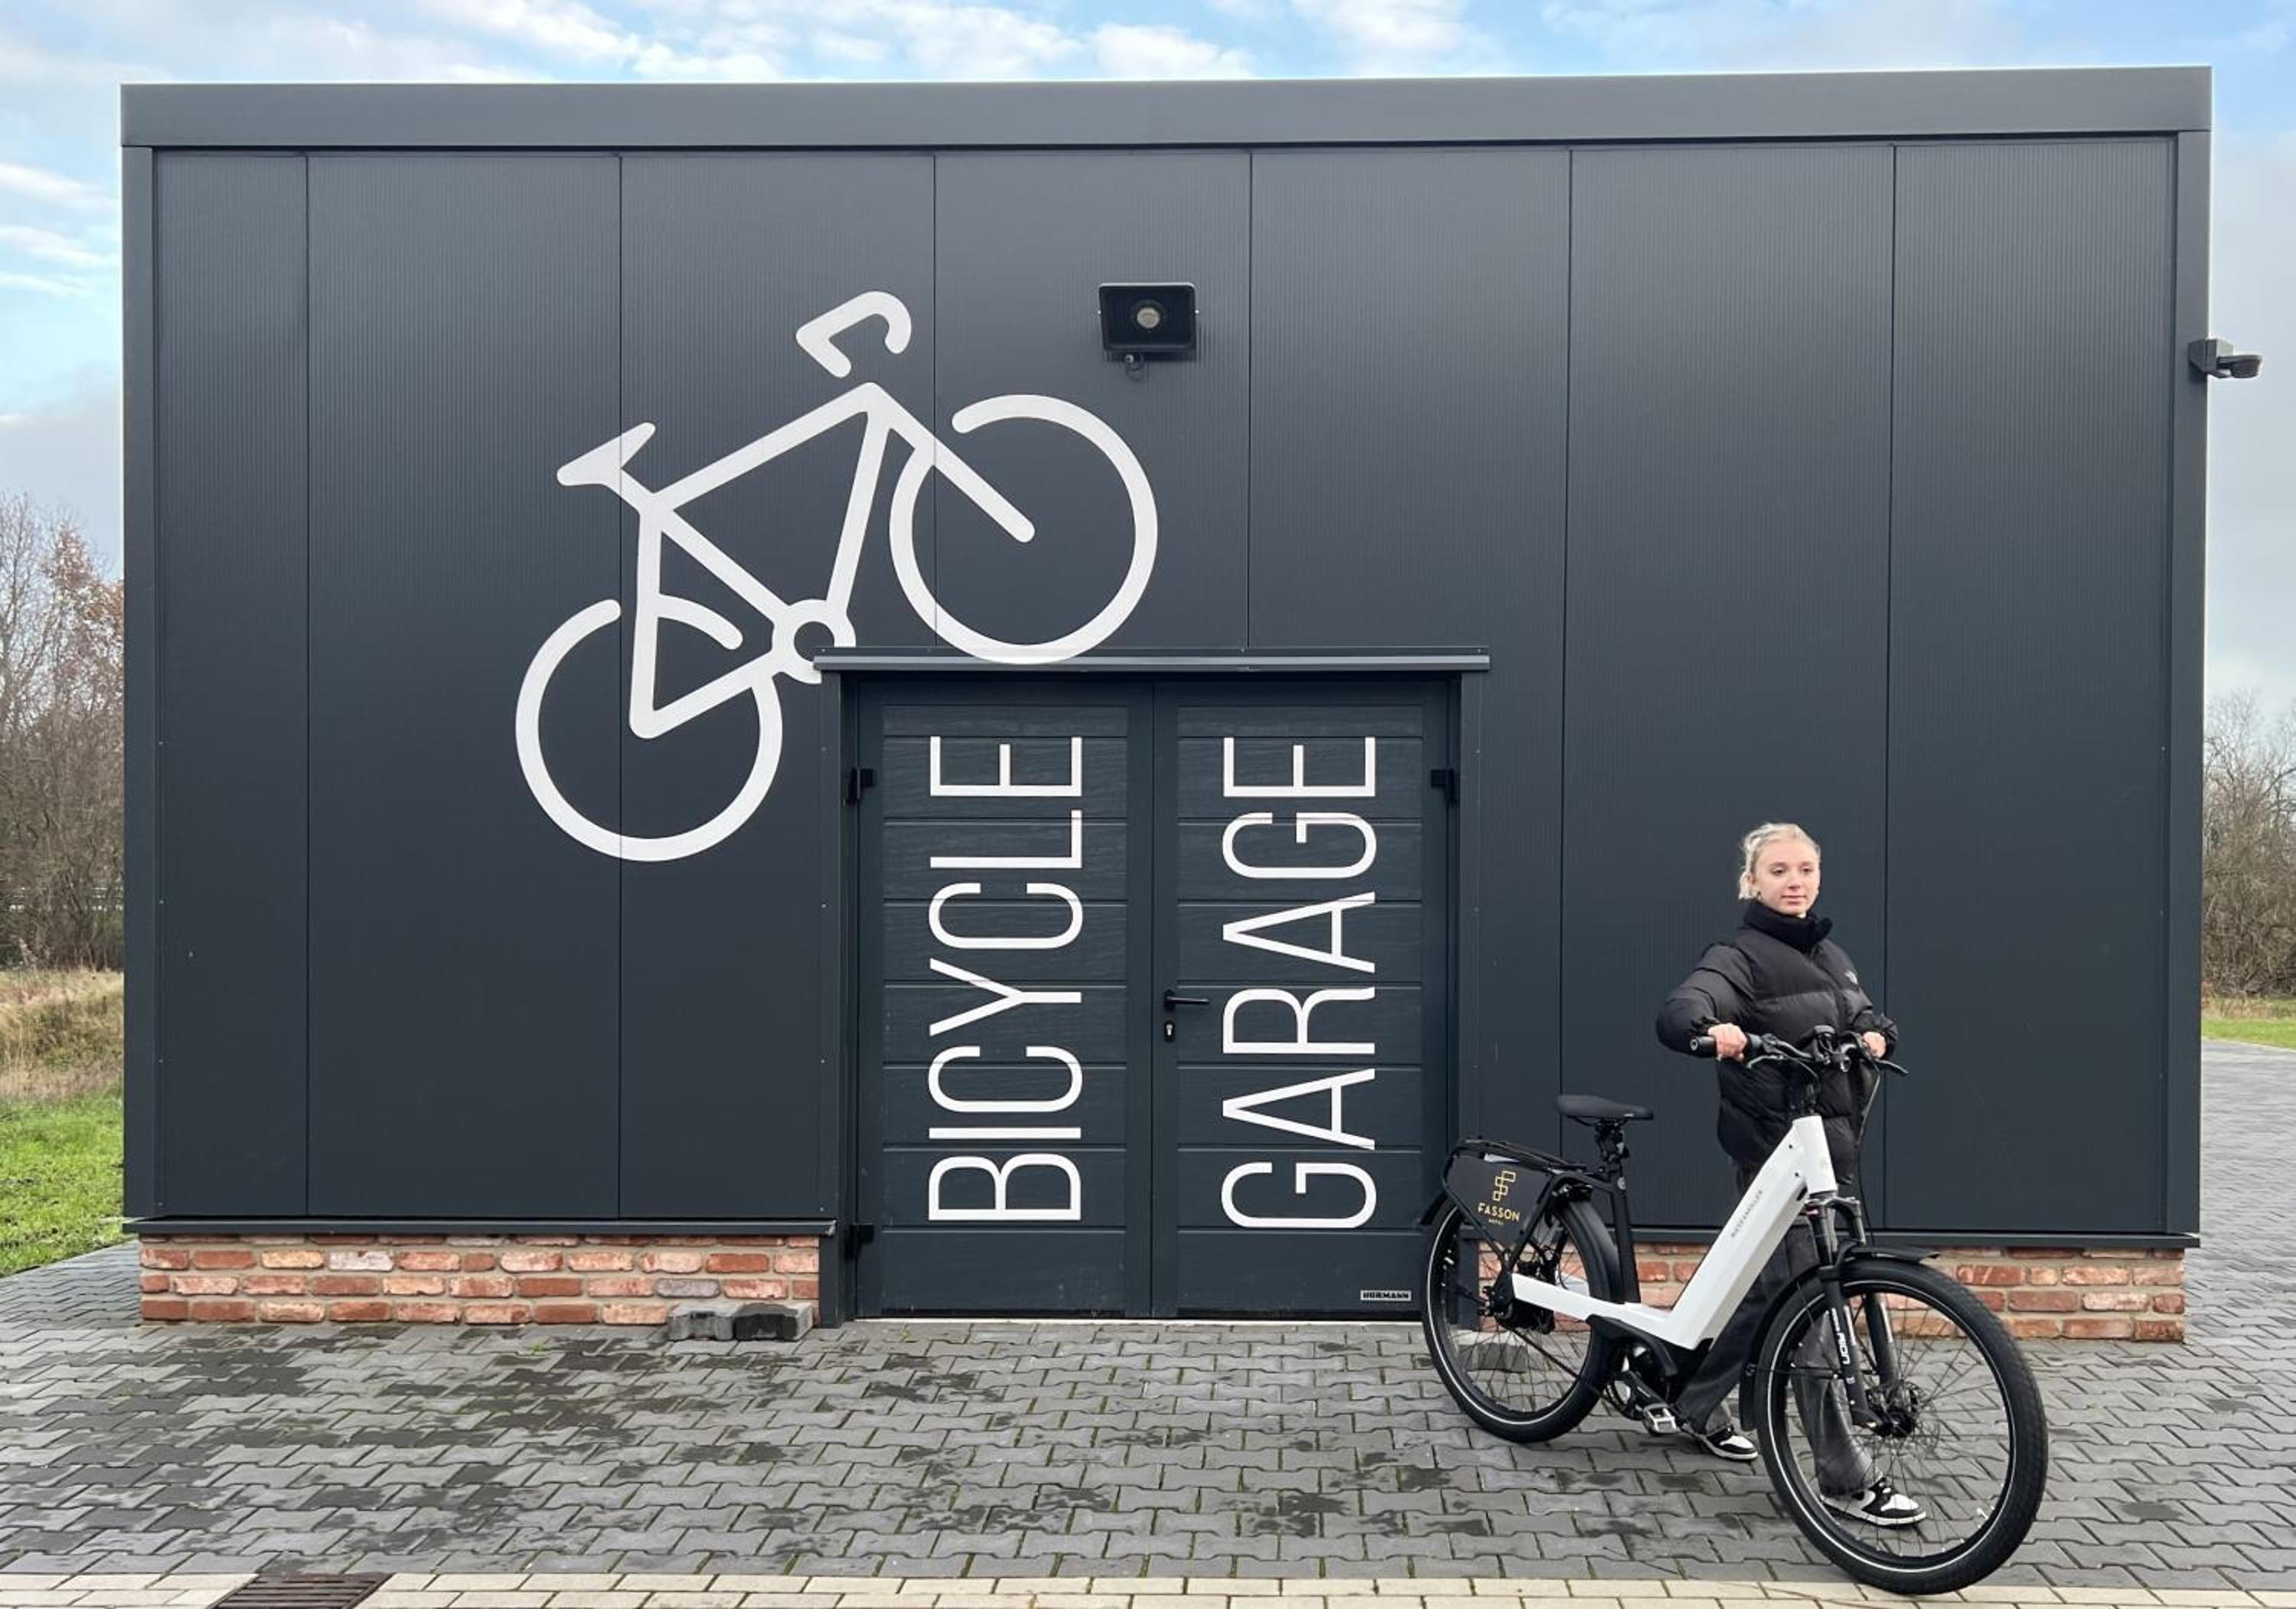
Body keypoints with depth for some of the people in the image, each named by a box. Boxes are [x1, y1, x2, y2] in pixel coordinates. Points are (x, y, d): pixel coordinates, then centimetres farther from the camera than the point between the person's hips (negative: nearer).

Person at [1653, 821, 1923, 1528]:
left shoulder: (1828, 954, 17)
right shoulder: (1742, 956, -10)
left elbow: (1868, 1015, 12)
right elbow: (1679, 1010, -27)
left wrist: (1877, 1034, -12)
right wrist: (1713, 1029, -50)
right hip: (1778, 1155, -8)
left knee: (1772, 1289, 17)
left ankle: (1697, 1403, 35)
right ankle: (1845, 1478, 1)